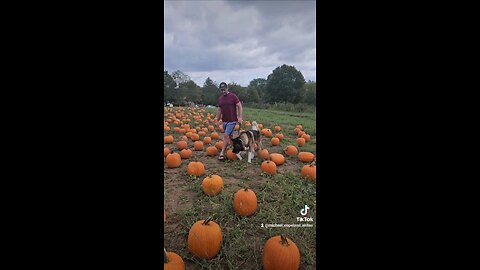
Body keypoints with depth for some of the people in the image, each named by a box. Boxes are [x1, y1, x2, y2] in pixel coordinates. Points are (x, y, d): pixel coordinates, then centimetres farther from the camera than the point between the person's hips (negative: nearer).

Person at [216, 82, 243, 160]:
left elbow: (240, 106, -11)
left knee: (226, 135, -11)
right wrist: (217, 120, 13)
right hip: (224, 121, 6)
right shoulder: (220, 98, 9)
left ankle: (222, 153, -6)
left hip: (232, 121, -6)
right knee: (229, 136, 13)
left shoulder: (233, 96, -9)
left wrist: (240, 117, -21)